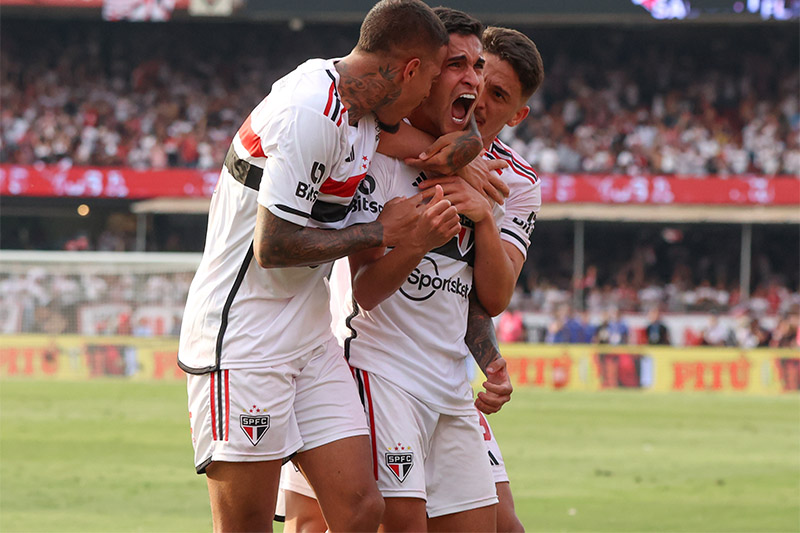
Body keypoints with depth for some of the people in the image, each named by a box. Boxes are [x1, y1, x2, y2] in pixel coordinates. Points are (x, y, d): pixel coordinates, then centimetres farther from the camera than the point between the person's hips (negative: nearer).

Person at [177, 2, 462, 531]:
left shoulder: (361, 106, 9)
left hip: (308, 338, 9)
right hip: (243, 342, -9)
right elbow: (274, 247, -20)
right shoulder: (311, 115, -20)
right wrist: (381, 232, -11)